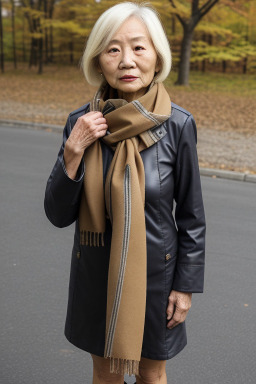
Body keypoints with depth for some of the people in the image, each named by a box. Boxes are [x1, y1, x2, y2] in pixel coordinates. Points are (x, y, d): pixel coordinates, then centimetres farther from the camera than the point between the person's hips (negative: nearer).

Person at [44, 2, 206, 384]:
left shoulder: (177, 124, -15)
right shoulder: (81, 122, -10)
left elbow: (191, 215, -6)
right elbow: (59, 215, -7)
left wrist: (186, 285, -4)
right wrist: (73, 153, -21)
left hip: (155, 271, -1)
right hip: (96, 271, 2)